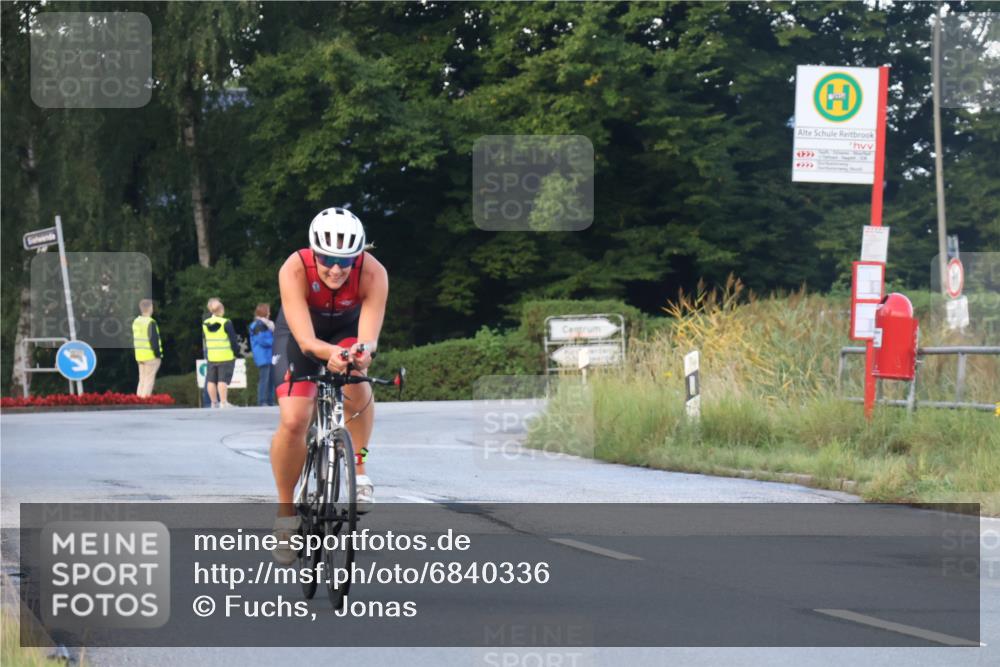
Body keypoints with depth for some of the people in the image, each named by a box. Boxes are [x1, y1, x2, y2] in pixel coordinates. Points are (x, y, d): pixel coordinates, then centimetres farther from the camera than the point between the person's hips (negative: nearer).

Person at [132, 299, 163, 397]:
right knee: (149, 380, -4)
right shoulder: (150, 323, -16)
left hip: (140, 355, 8)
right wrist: (158, 354, -11)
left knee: (142, 380, 13)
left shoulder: (136, 322, 9)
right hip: (151, 355, -8)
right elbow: (153, 340, -18)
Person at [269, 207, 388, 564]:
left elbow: (368, 337, -41)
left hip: (348, 327, 1)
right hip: (299, 332, -1)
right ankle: (286, 512, 4)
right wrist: (330, 353, -64)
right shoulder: (294, 270, -36)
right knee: (292, 421, -16)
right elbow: (306, 339, -43)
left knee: (355, 386, -32)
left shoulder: (373, 274, -33)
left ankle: (359, 468, -8)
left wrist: (362, 353, -64)